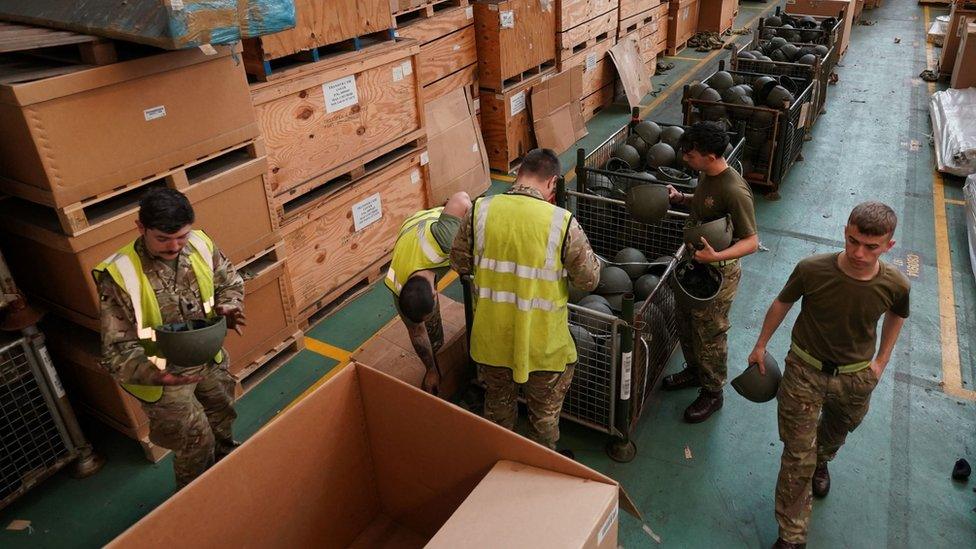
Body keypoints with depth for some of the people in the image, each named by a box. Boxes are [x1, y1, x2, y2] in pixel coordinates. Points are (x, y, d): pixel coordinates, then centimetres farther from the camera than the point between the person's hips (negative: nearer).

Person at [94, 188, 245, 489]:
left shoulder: (200, 245, -17)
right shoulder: (119, 276, -29)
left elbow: (230, 282, 2)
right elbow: (118, 350, -26)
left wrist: (228, 308, -20)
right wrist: (153, 374, -45)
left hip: (209, 360, 5)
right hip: (162, 375, -4)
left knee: (223, 420, 28)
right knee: (196, 444, 10)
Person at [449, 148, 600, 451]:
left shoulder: (480, 210, -12)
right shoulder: (563, 223, -20)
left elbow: (460, 263, 1)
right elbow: (589, 279, -10)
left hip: (491, 338, 3)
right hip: (543, 345, -3)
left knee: (498, 405, 30)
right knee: (545, 414, 24)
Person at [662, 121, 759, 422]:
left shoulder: (734, 191, -30)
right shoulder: (707, 175, -3)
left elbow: (751, 242, -26)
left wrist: (716, 256, -41)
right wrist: (680, 198, 0)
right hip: (694, 262, 9)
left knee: (710, 334, 8)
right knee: (686, 323, 23)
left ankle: (712, 393, 29)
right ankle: (694, 370, 47)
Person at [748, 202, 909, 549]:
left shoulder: (895, 286, -20)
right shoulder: (812, 270, -26)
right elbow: (782, 303, -6)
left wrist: (881, 361, 4)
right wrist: (761, 345, 4)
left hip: (856, 378, 3)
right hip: (805, 369, -2)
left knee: (837, 431, 31)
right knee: (798, 457, 1)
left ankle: (820, 462, 66)